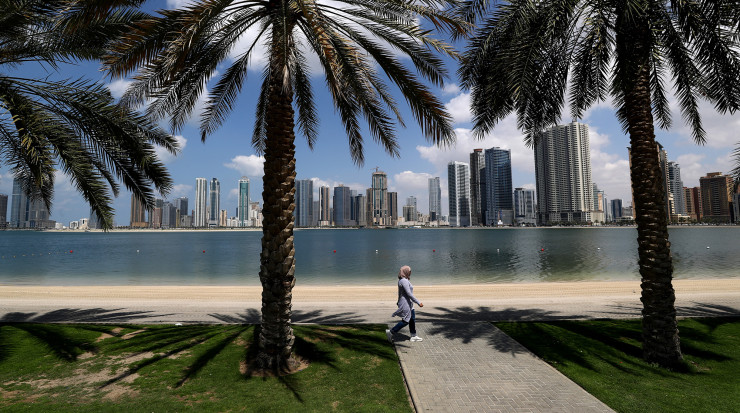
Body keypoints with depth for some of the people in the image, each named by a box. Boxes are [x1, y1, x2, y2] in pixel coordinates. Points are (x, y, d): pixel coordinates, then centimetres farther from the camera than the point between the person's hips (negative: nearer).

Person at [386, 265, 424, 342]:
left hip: (408, 303, 10)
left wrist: (399, 302, 25)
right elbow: (409, 294, -25)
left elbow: (400, 293, 17)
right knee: (405, 321, -3)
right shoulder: (404, 281, -22)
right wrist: (418, 302, -22)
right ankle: (391, 332, 3)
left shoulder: (402, 280, 9)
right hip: (405, 304, -10)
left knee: (412, 319, 15)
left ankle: (413, 336, 23)